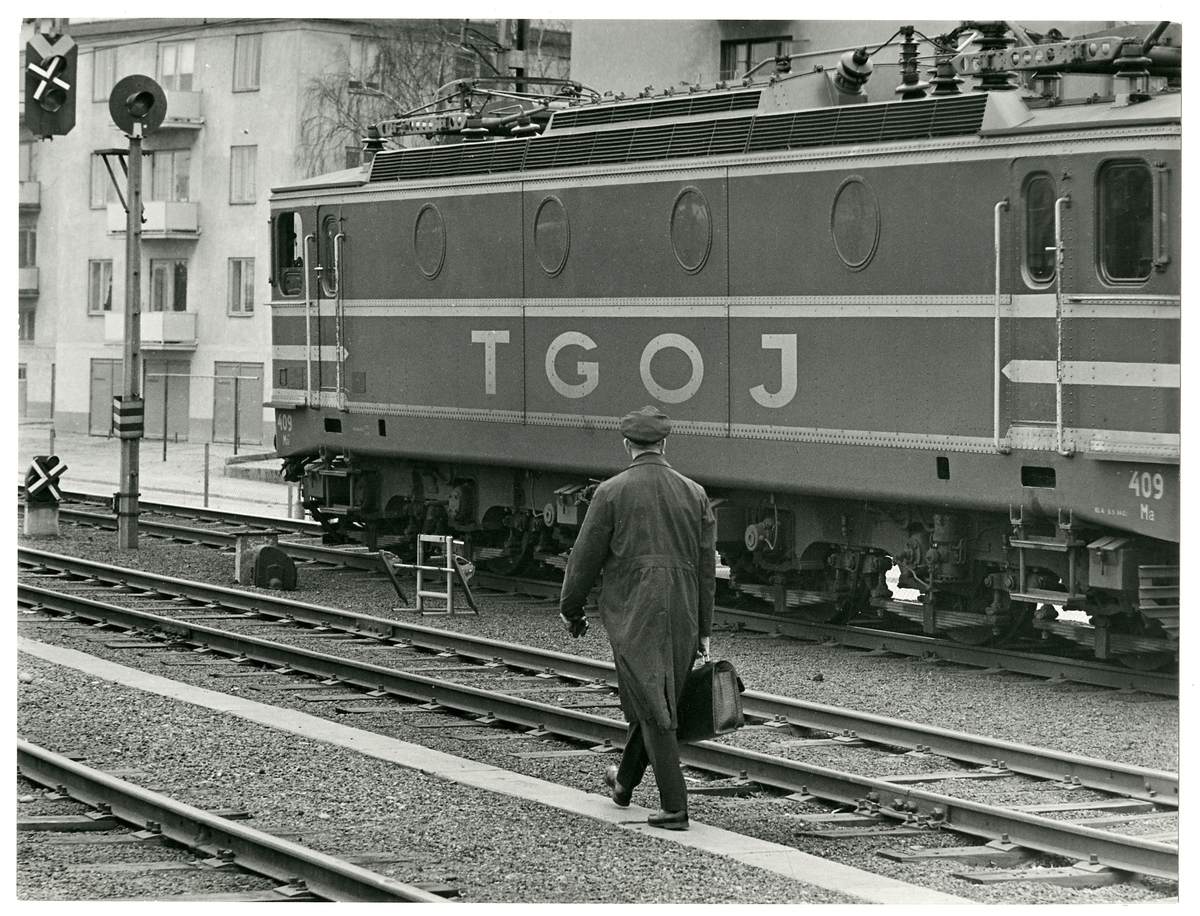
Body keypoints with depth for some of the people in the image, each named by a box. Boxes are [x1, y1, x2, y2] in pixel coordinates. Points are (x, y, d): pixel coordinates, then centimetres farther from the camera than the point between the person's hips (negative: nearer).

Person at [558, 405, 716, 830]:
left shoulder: (612, 492, -6)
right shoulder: (694, 493, 6)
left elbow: (586, 556, -2)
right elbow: (707, 567, 8)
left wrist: (570, 609, 13)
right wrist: (703, 631, 13)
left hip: (632, 612, -4)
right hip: (681, 612, 4)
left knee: (653, 707, -4)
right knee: (658, 699, 19)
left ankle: (674, 806, -10)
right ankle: (625, 780, 39)